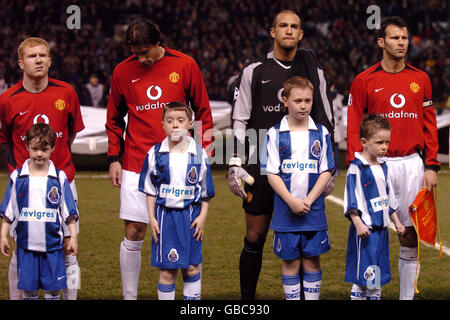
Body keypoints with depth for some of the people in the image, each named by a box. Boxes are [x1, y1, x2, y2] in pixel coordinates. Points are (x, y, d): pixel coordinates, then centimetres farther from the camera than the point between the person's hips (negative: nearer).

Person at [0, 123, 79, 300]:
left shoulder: (59, 178, 1)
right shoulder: (17, 177, 3)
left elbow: (69, 212, 6)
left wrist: (73, 236, 3)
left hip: (52, 244, -1)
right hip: (26, 244, 1)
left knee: (52, 288, 1)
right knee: (28, 288, 4)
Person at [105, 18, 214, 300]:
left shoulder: (185, 65, 0)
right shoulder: (123, 72, 3)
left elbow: (203, 112, 7)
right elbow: (114, 120, 14)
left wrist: (204, 153, 2)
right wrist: (114, 158, 6)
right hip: (136, 164, 1)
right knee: (134, 233, -2)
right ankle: (129, 296, 6)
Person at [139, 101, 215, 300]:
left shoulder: (199, 154, 0)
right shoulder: (155, 154, 0)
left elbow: (206, 191, 6)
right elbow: (150, 190, 6)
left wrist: (202, 216, -3)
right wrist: (152, 218, 0)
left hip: (190, 216, 0)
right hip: (164, 215, 0)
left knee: (191, 268, 4)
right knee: (166, 272, 1)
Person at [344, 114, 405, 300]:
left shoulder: (382, 167, 13)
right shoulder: (356, 167, -11)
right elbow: (352, 200, -14)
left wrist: (396, 222, 23)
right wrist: (358, 223, -21)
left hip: (381, 228, 8)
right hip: (365, 228, -8)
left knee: (378, 276, 11)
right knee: (363, 275, -8)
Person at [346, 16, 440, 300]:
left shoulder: (420, 79, 9)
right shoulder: (365, 80, 1)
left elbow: (429, 125, 10)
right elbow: (353, 127, 1)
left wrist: (432, 166, 2)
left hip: (412, 163, 2)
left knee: (411, 234, 4)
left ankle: (408, 295, 12)